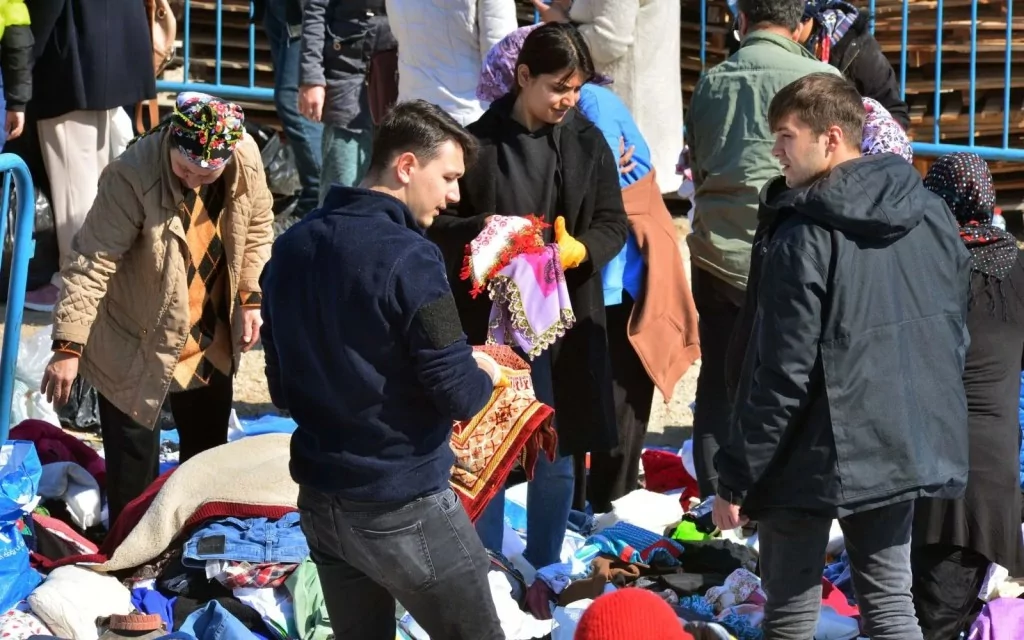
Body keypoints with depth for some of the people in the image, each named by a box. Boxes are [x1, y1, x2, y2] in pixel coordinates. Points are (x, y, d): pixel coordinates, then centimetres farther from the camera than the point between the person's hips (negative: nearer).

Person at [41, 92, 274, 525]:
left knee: (208, 445, 23)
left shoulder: (247, 158, -17)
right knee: (133, 463, -1)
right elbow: (91, 263, -31)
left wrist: (250, 298, 0)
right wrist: (68, 346, -35)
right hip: (136, 343, -6)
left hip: (210, 338, 6)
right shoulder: (133, 177, -33)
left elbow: (257, 228, 4)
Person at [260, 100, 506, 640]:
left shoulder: (290, 249, 6)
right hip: (403, 508, -7)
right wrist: (487, 375, 2)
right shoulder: (407, 257, -18)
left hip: (319, 502, 8)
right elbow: (459, 394, -19)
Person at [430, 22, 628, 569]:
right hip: (489, 320, -2)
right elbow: (437, 222, -3)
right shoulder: (478, 143, -7)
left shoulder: (588, 142, 1)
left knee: (557, 454, 10)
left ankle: (543, 571, 24)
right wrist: (481, 230, -23)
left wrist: (581, 250, -16)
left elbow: (614, 223, 4)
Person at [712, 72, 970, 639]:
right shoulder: (931, 216, 2)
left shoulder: (806, 239, -19)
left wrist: (736, 479, -12)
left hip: (816, 458, -6)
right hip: (906, 450, 6)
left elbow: (783, 374, -19)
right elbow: (954, 337, 12)